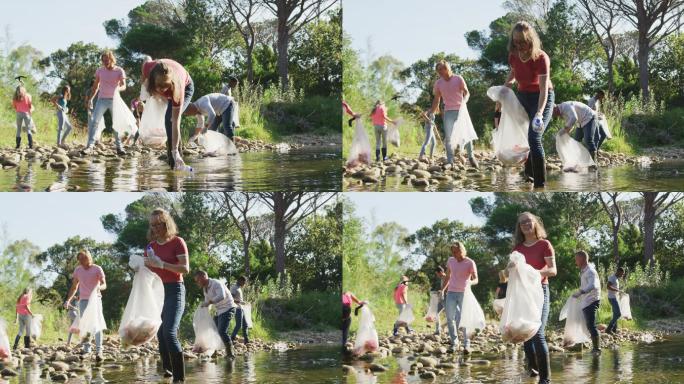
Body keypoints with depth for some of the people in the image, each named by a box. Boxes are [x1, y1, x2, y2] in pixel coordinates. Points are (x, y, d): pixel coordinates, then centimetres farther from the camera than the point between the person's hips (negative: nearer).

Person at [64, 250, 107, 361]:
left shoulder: (97, 269, -2)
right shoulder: (78, 270, 9)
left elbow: (104, 285, -9)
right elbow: (74, 287, 18)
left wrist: (99, 287, -32)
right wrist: (68, 300, 8)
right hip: (83, 300, 4)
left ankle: (99, 350, -21)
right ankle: (86, 349, 2)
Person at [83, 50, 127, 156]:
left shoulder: (119, 71, -2)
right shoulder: (100, 71, 6)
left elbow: (123, 86, -10)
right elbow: (95, 86, 15)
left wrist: (118, 89, -32)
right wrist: (90, 99, 10)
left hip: (114, 100, -1)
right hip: (102, 99, 1)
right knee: (94, 121, -13)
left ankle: (119, 147, 6)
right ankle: (90, 146, -18)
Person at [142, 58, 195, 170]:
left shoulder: (177, 88, -47)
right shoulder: (148, 67, -40)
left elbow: (176, 123, -45)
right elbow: (148, 60, -11)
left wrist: (175, 152, -46)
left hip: (186, 87, -5)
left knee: (171, 119, -23)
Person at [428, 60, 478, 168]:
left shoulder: (458, 79, -4)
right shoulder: (438, 83, 5)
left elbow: (466, 93, 1)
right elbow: (436, 99, 13)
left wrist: (464, 102, -17)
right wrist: (432, 112, 7)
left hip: (460, 110, -2)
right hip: (448, 112, 2)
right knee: (448, 137, -6)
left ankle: (471, 157, 13)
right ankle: (450, 161, -7)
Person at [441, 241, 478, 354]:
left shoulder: (470, 263, -6)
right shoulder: (450, 261, 8)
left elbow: (476, 279, -10)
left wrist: (469, 282, -31)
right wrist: (442, 289, 13)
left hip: (464, 293, -4)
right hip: (451, 293, 4)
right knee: (450, 318, -2)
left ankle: (467, 345, -4)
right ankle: (454, 343, 7)